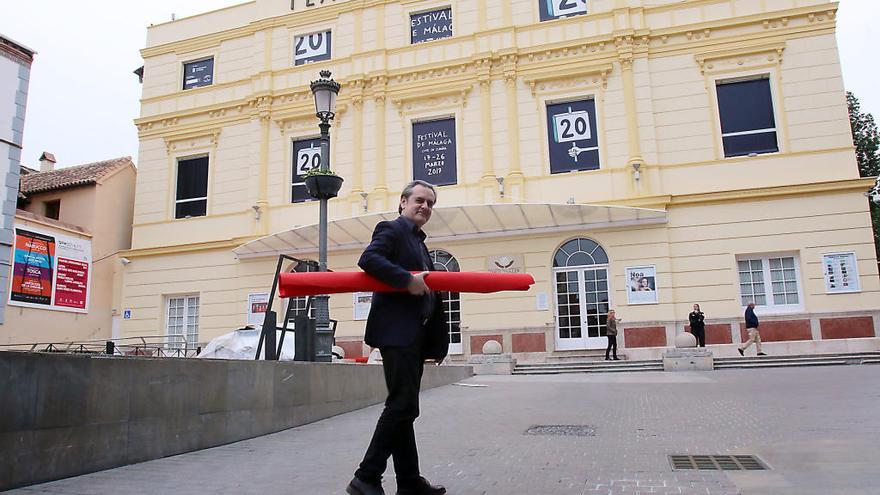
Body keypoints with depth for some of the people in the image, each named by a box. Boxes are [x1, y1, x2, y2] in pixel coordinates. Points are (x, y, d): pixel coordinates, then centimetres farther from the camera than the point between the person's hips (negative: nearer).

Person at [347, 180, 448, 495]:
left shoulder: (419, 242, 24)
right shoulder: (391, 229, -3)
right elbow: (368, 259, -22)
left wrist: (437, 342, 17)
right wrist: (407, 280, -24)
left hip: (415, 336, 9)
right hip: (396, 332, -9)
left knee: (404, 408, 11)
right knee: (402, 405, -11)